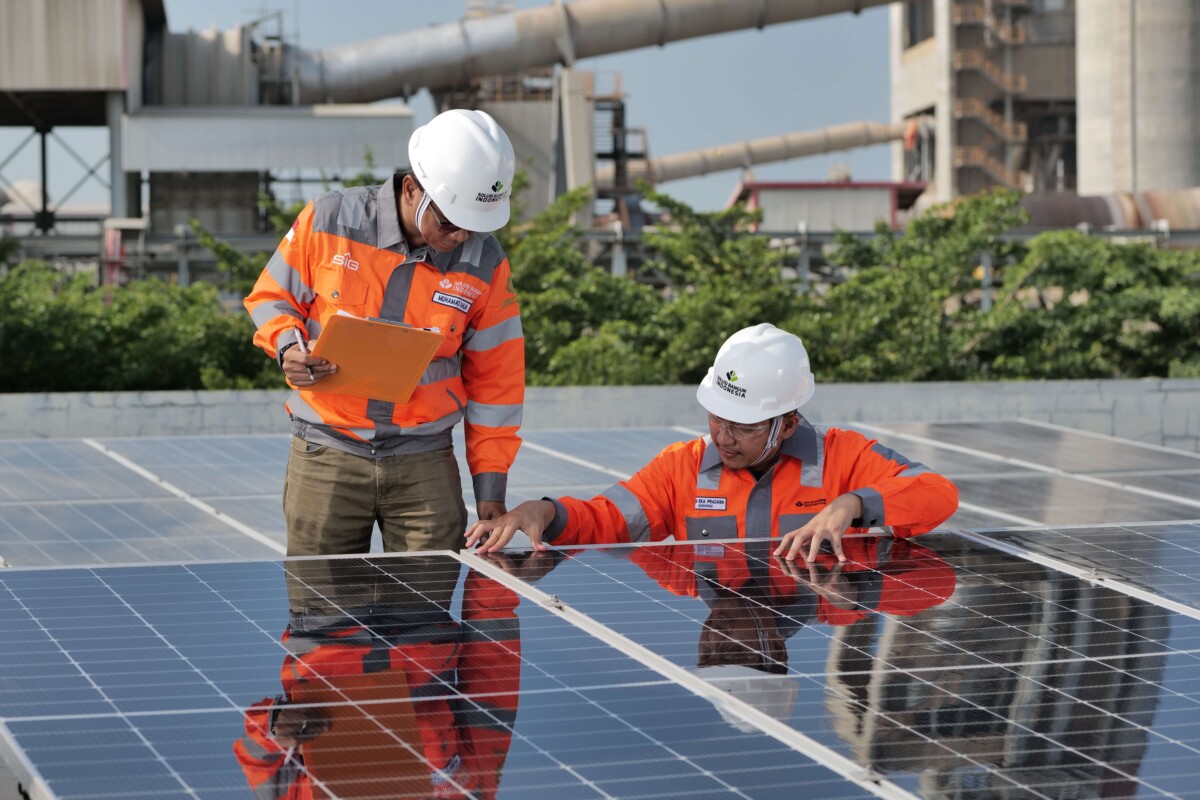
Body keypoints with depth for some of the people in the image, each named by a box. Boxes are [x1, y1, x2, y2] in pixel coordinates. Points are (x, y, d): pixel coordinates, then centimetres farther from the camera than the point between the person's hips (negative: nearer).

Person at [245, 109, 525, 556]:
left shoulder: (485, 265, -3)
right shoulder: (328, 221, -7)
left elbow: (495, 380, 3)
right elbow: (271, 297, 8)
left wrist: (490, 486, 2)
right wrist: (287, 347, -15)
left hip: (425, 464, 1)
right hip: (327, 456, -1)